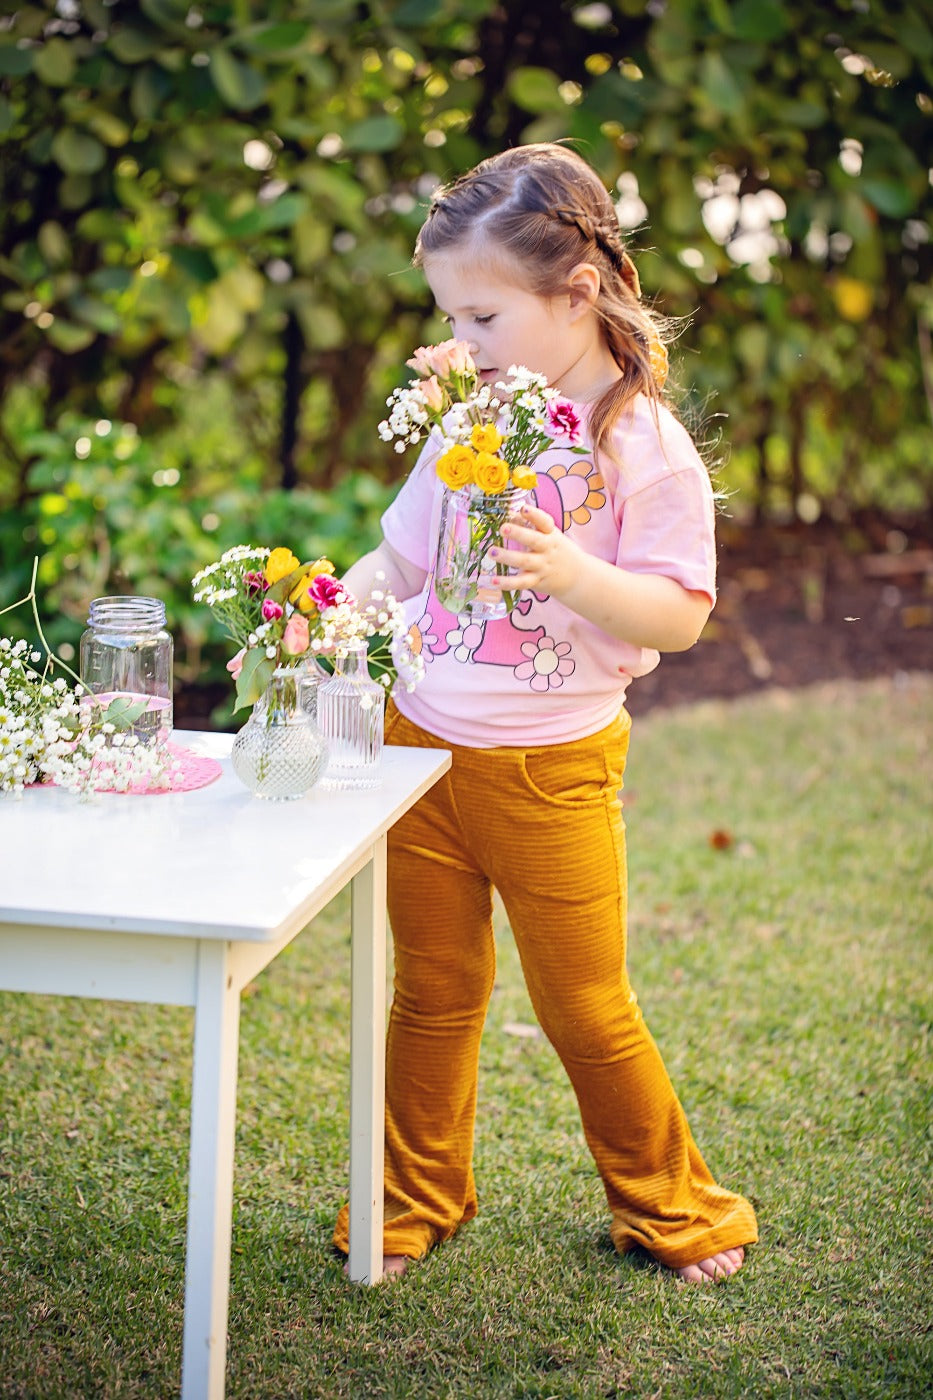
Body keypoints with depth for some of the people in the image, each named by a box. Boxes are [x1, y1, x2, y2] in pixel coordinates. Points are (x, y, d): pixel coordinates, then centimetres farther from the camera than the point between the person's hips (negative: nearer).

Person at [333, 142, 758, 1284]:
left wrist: (571, 573, -31)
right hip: (421, 741, 4)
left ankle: (668, 1202, 29)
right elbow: (398, 559, 14)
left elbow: (680, 616, -15)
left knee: (584, 1007, 6)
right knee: (432, 994, 15)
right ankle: (417, 1200, 33)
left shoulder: (647, 448, -12)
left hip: (552, 766, -4)